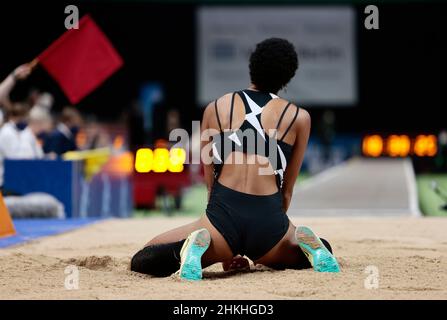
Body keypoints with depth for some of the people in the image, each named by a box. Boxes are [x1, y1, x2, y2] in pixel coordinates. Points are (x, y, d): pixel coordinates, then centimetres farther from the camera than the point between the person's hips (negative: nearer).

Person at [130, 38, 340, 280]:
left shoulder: (215, 109, 14)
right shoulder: (299, 118, 11)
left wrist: (227, 251, 26)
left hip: (224, 217, -1)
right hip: (269, 220, 1)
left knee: (141, 261, 11)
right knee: (324, 249, 32)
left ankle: (198, 244, -19)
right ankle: (306, 243, -5)